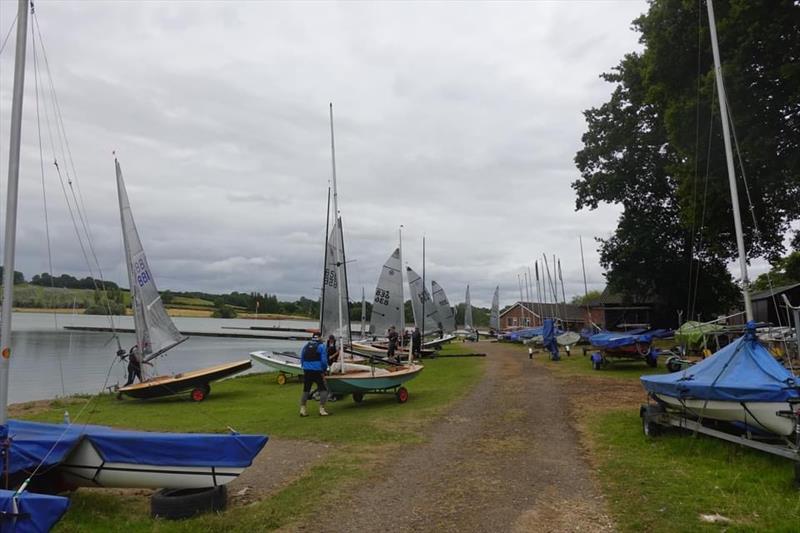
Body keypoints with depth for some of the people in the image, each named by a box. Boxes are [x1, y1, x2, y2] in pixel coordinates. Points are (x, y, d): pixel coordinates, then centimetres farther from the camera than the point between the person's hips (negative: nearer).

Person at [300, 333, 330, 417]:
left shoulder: (306, 346, 12)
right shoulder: (321, 346, -3)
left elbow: (301, 359, 14)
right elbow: (324, 360, -7)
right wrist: (324, 371, 6)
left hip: (307, 371, 5)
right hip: (317, 371, -5)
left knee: (306, 390, 15)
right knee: (323, 389, 3)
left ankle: (302, 409, 13)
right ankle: (322, 410, -4)